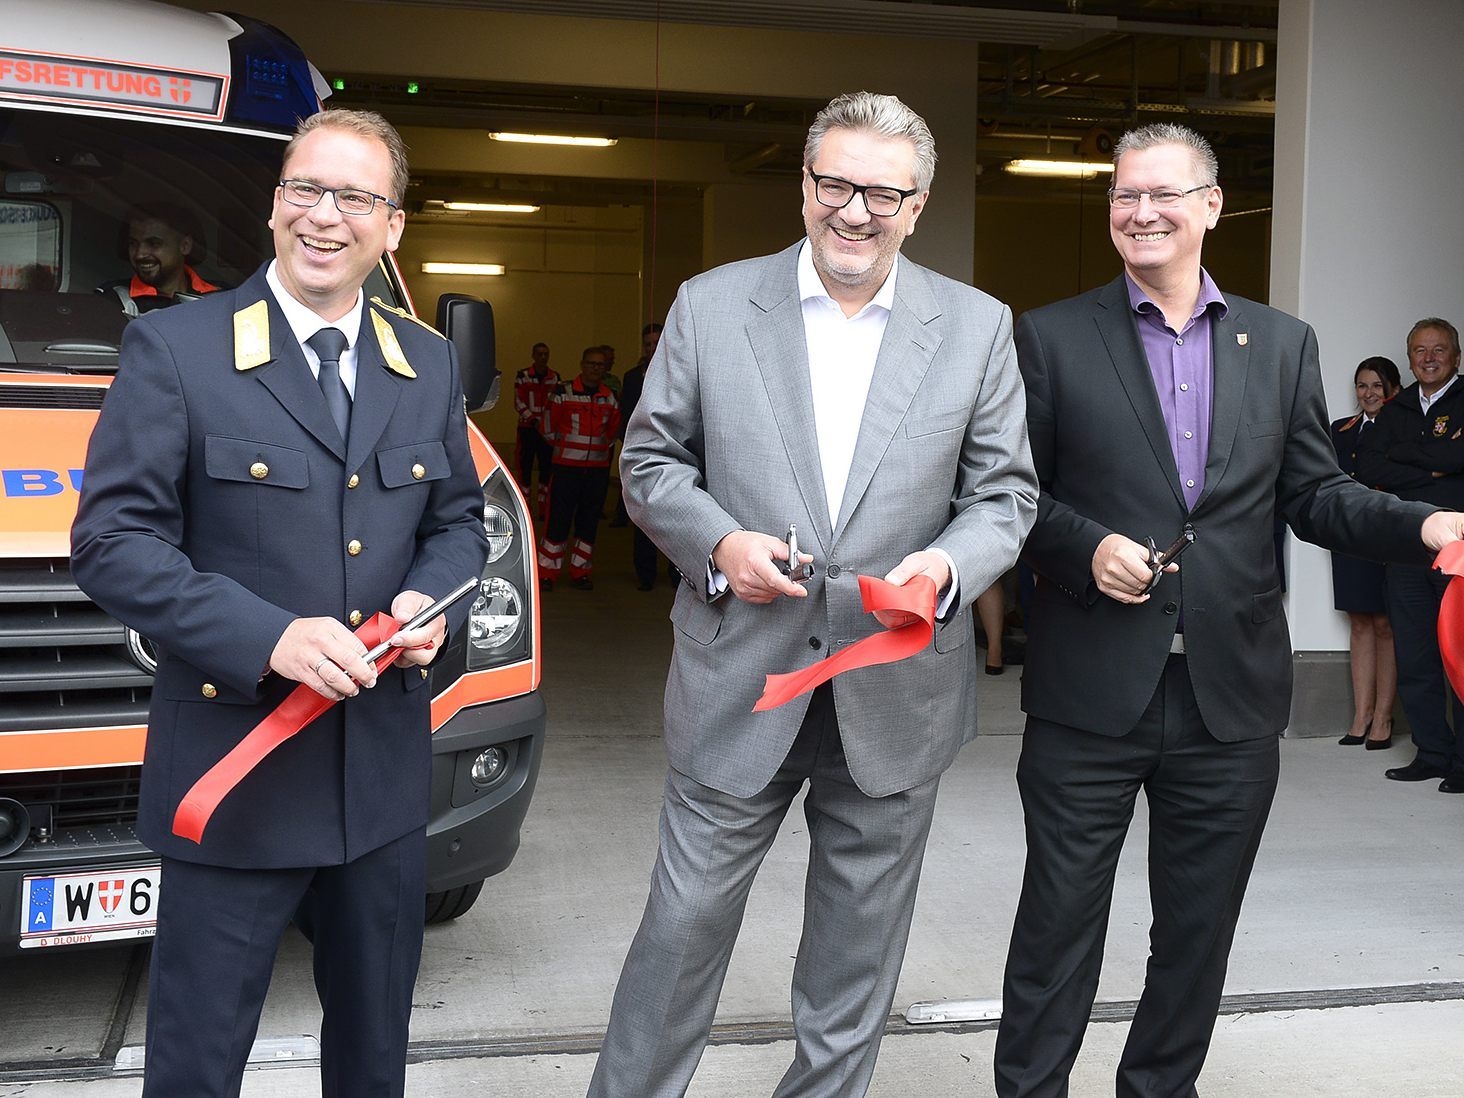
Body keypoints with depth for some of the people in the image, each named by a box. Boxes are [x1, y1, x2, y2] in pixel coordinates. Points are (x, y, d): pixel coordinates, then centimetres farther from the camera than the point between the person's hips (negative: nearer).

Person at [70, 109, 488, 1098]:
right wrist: (268, 637, -22)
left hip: (387, 770, 5)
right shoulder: (174, 349, -7)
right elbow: (112, 542, -12)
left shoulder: (429, 365, 8)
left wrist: (430, 600, -7)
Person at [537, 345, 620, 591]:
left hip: (598, 468, 4)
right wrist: (564, 444, 10)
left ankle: (581, 572, 16)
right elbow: (548, 428, 4)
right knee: (558, 519, -4)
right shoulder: (563, 393, -3)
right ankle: (547, 573, 3)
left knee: (589, 522, 7)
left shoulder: (610, 398, 9)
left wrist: (601, 446, 13)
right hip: (566, 466, -4)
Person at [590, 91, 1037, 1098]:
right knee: (686, 924, 7)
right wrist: (716, 541, -13)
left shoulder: (978, 327, 1)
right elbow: (650, 460, 6)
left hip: (895, 697, 1)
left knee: (859, 952, 15)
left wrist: (945, 566, -17)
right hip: (739, 682, -1)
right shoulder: (711, 306, 0)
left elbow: (1006, 492, 4)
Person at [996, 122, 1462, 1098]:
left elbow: (1315, 494, 8)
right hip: (1093, 691, -2)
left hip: (1231, 695, 3)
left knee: (1199, 931, 15)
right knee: (1059, 922, 6)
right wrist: (1083, 545, -16)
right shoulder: (1050, 338, 1)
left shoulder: (1282, 343, 9)